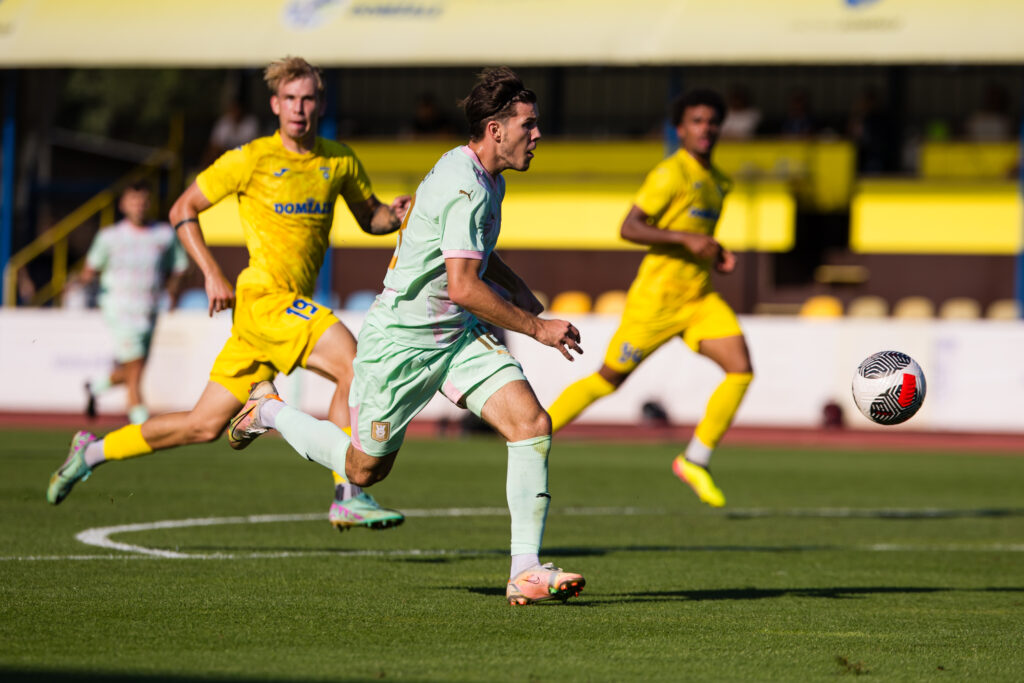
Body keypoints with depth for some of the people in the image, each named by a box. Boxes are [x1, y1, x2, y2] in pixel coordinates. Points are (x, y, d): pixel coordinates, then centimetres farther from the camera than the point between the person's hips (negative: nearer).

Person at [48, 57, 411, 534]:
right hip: (264, 295, -6)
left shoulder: (339, 161, 11)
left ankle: (93, 451, 23)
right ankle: (348, 496, -23)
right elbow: (182, 210, 3)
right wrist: (212, 274, -8)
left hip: (296, 306, 6)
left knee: (205, 425, 8)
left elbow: (370, 217, 24)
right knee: (354, 364, -25)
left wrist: (396, 215, 0)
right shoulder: (252, 159, -4)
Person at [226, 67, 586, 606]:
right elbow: (463, 287, -30)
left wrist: (522, 295, 14)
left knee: (532, 423, -13)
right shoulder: (465, 186, -24)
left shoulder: (486, 177, 8)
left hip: (459, 336, 8)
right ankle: (270, 410, 34)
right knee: (364, 470, 8)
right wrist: (536, 329, -22)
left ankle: (525, 571, -13)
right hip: (400, 339, -8)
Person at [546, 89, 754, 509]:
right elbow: (629, 229, -19)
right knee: (610, 378, 3)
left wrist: (716, 254, 8)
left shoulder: (716, 182, 14)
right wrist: (687, 239, -26)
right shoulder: (670, 174, -13)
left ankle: (695, 461, -1)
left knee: (741, 370, -11)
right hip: (658, 296, -7)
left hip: (700, 297, 7)